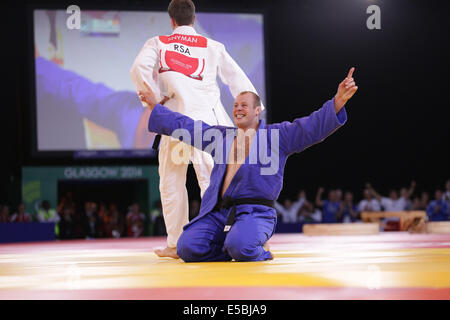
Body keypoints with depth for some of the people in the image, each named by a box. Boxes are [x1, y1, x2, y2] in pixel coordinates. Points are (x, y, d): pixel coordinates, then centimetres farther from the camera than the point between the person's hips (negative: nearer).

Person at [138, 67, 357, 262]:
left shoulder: (277, 135, 7)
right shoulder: (221, 136, 22)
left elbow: (313, 126, -4)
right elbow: (185, 127, 30)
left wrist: (339, 101, -19)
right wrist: (155, 106, 32)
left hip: (255, 212, -5)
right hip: (217, 213, 5)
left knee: (239, 247, -36)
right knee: (187, 248, -16)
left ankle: (257, 252, 2)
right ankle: (229, 249, 11)